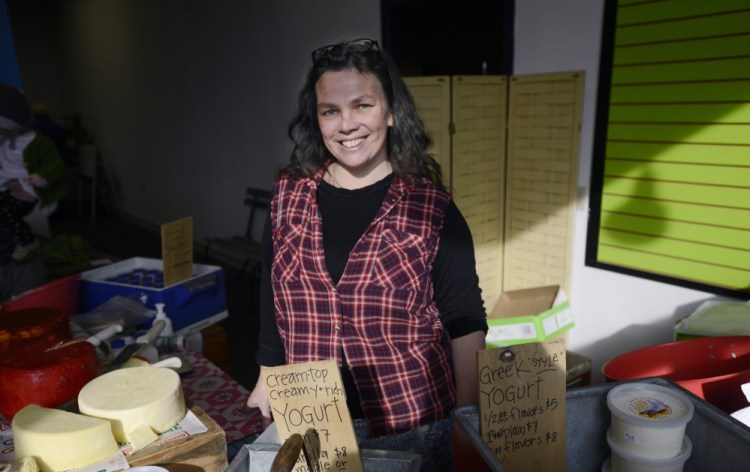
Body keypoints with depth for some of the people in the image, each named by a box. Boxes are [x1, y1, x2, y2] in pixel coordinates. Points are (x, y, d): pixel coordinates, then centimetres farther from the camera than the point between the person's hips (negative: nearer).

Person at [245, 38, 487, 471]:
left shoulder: (433, 209, -11)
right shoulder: (288, 199, -2)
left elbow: (465, 323, -7)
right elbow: (273, 307, 7)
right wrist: (268, 380, 12)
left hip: (413, 426, -2)